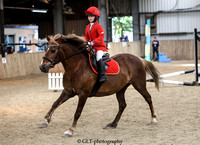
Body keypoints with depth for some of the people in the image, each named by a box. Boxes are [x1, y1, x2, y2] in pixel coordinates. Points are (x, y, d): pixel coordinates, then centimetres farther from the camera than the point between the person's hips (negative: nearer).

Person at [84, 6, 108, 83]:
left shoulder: (98, 26, -10)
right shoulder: (87, 27, 13)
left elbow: (101, 36, -19)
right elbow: (87, 37, 22)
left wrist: (94, 42, -26)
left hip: (100, 46, -8)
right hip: (92, 47, 8)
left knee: (99, 58, -27)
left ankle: (103, 75, -30)